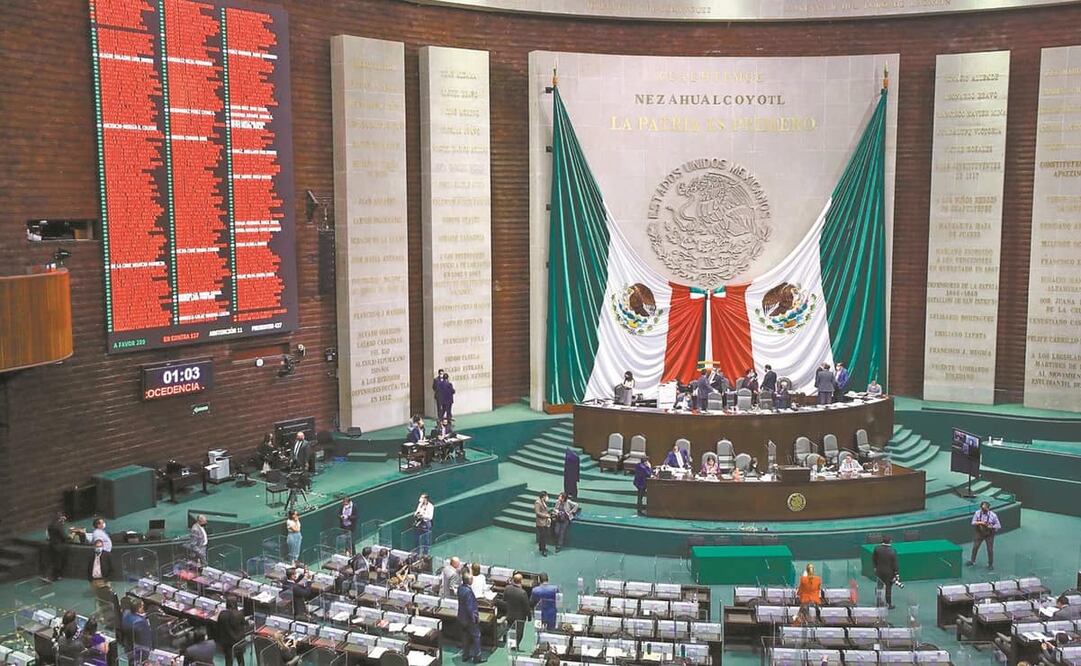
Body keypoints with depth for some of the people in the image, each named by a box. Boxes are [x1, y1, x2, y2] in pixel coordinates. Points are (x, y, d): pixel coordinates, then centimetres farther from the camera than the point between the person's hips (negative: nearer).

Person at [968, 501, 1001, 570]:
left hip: (989, 535, -2)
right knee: (975, 547, 10)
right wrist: (979, 523, -26)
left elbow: (998, 526, -11)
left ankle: (990, 564, 22)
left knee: (990, 550, 5)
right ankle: (972, 561, 29)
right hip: (979, 533, 2)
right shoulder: (977, 513, -10)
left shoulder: (993, 515, -17)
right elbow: (973, 523, -6)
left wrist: (991, 527, -27)